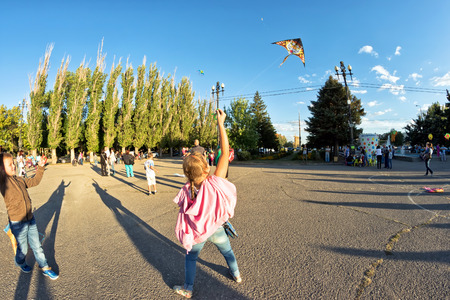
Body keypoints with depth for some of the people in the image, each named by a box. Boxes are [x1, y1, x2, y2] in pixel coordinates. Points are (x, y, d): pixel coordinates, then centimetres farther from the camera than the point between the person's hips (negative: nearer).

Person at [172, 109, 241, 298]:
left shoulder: (186, 191, -23)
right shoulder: (215, 182, -33)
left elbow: (184, 216, -10)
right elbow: (225, 153, -33)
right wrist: (221, 123, -31)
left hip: (196, 233, 0)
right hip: (216, 230, 0)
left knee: (190, 258, 27)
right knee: (227, 251, 30)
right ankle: (236, 275, 54)